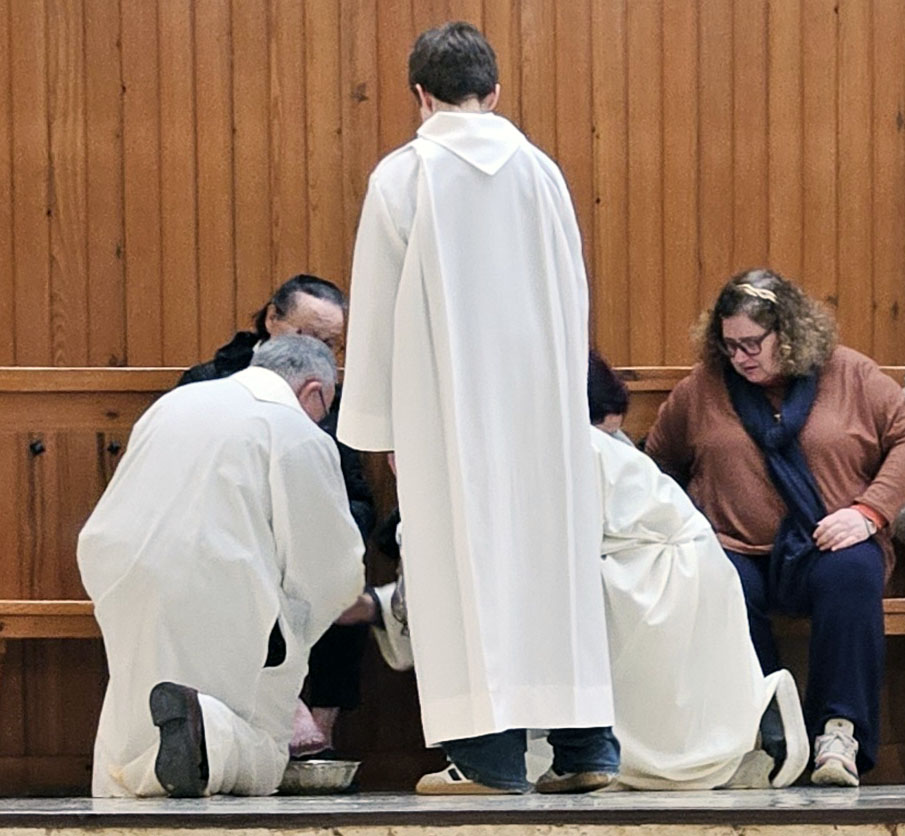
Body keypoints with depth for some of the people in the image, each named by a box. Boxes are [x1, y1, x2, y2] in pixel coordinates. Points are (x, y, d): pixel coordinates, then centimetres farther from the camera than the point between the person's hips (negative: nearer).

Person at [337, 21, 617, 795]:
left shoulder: (401, 177, -4)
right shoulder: (541, 171, 5)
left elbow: (377, 306, -1)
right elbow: (574, 295, 9)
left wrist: (376, 420, 7)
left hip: (446, 401, -3)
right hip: (542, 393, 3)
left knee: (465, 556, 0)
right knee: (552, 550, 7)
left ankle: (489, 753, -3)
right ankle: (584, 744, 8)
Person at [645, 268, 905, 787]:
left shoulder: (851, 375, 7)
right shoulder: (701, 389, 12)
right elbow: (657, 465, 24)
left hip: (829, 548, -1)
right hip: (740, 554, 1)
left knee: (851, 573, -36)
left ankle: (840, 730, -33)